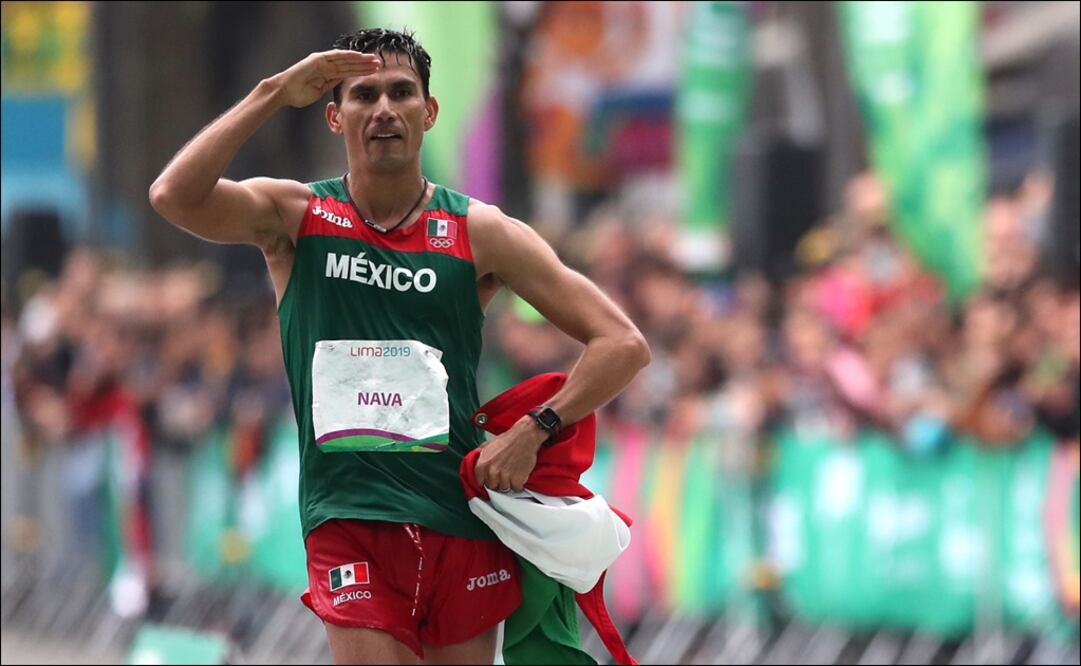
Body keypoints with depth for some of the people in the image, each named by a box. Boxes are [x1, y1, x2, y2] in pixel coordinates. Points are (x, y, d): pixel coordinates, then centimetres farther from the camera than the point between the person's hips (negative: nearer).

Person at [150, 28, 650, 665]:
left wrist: (535, 429, -11)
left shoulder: (478, 232, 4)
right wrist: (274, 93, -17)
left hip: (463, 520, 2)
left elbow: (624, 344, 1)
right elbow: (174, 196, -17)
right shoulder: (295, 217, 4)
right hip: (348, 524, -2)